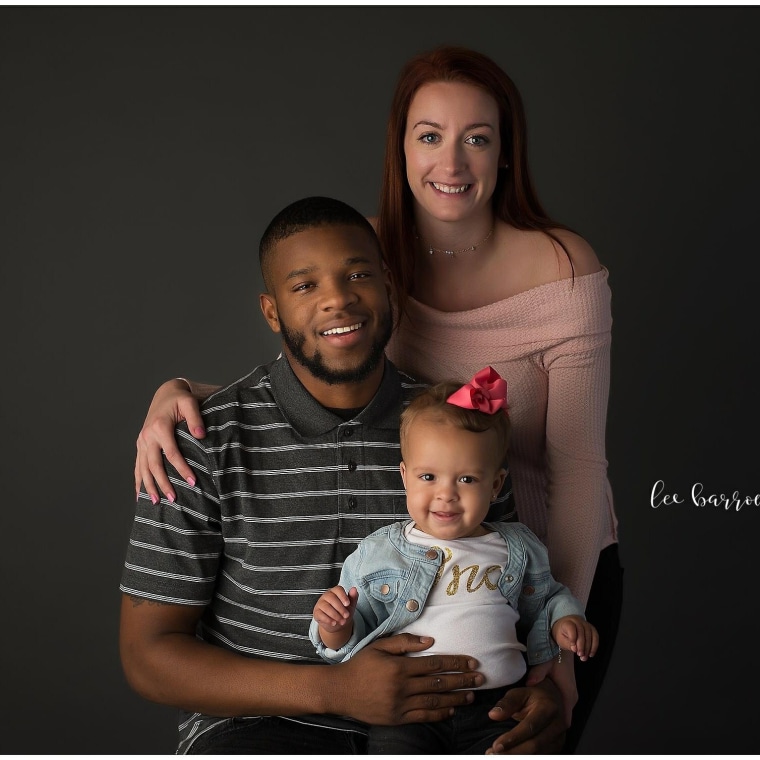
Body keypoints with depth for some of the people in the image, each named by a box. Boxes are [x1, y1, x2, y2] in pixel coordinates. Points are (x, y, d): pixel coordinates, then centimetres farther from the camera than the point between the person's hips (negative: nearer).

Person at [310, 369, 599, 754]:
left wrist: (563, 620, 9)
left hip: (497, 705, 1)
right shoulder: (378, 552, 9)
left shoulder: (517, 549, 13)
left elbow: (545, 599, 30)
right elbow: (350, 642, 12)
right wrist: (335, 628, -9)